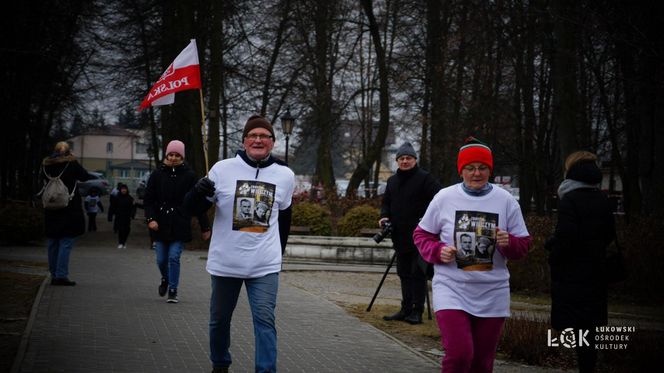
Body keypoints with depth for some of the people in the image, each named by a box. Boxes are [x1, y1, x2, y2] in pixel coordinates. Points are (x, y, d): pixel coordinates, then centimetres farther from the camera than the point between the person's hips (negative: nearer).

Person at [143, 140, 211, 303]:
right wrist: (150, 218, -12)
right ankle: (165, 279, 39)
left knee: (174, 257, -8)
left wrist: (205, 227, -1)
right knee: (161, 259, 8)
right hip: (161, 225, 2)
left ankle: (173, 291, 5)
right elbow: (148, 199, 4)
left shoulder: (189, 176, -2)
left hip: (180, 226, -2)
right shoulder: (157, 174, 3)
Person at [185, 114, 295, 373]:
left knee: (265, 320, -9)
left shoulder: (285, 175, 2)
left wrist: (279, 251, 26)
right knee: (219, 319, 14)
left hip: (265, 265, 0)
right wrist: (199, 193, -22)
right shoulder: (222, 169, -5)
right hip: (225, 262, 0)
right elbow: (196, 207, 1)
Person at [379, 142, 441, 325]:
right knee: (404, 274, 12)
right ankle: (406, 309, 19)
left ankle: (417, 311, -1)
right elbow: (386, 202, 25)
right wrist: (384, 216, 6)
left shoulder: (425, 178, -6)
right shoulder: (392, 181, 16)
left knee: (418, 273, -5)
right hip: (400, 236, 7)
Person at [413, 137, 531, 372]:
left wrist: (509, 243, -17)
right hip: (452, 289, -2)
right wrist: (438, 251, -12)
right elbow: (422, 235, 8)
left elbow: (523, 245, 5)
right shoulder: (444, 198, -1)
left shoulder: (506, 201, 1)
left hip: (492, 294, 2)